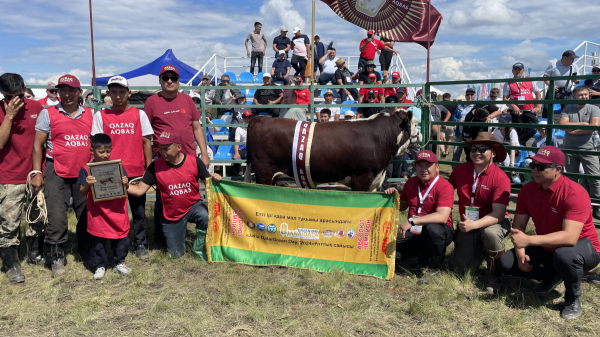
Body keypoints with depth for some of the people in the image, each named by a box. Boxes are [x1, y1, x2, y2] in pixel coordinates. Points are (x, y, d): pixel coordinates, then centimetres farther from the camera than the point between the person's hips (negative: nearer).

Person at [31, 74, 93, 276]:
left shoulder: (90, 114, 9)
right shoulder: (48, 114, 0)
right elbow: (38, 145, 1)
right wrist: (37, 173, -5)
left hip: (84, 173, 3)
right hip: (57, 173, -3)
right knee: (56, 217, -4)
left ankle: (86, 253, 27)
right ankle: (56, 258, 12)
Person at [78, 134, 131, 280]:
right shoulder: (86, 169, -3)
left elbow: (125, 189, 8)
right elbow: (82, 193, -3)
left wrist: (125, 183, -15)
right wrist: (87, 184, -23)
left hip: (117, 213, 1)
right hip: (97, 215, -1)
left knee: (121, 238, 8)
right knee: (98, 242, 9)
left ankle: (120, 263, 26)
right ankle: (100, 266, 24)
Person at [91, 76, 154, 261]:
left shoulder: (139, 114, 5)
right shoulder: (101, 115, 5)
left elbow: (146, 142, 5)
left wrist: (149, 168, 1)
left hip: (136, 171, 0)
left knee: (139, 209, 6)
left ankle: (140, 245, 18)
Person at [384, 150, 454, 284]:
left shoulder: (445, 186, -15)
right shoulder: (411, 182, 7)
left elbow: (442, 216, -31)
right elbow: (402, 206, 21)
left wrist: (411, 221, -35)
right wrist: (394, 196, -2)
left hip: (438, 233, -5)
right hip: (414, 233, 5)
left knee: (433, 229, -40)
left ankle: (434, 268, -11)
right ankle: (419, 254, 13)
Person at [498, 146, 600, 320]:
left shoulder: (575, 193, -28)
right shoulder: (528, 190, -9)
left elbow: (570, 238, -39)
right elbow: (518, 227, -5)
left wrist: (528, 240, -45)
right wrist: (521, 254, -22)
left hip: (583, 248, -6)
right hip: (547, 249, 6)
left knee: (564, 255, -41)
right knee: (505, 262, -10)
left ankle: (573, 298, -8)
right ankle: (553, 276, 14)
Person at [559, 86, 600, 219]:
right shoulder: (567, 110, 6)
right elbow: (563, 124, -11)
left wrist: (574, 130, -10)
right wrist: (583, 124, -11)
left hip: (588, 148, -2)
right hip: (569, 148, 2)